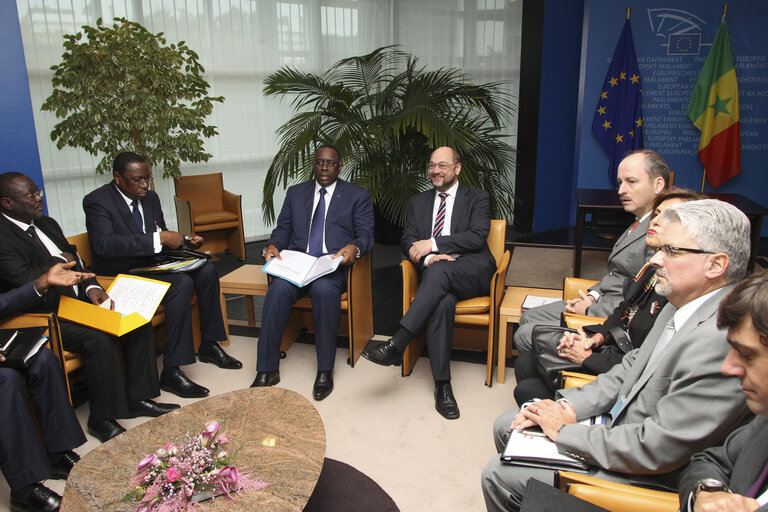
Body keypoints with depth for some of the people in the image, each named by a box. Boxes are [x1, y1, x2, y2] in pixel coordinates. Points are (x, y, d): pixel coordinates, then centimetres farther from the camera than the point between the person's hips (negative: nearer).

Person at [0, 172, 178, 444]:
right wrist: (60, 261, -8)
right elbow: (22, 279, -26)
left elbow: (76, 263, 17)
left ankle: (137, 397, 3)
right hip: (44, 317, -9)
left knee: (137, 322, -6)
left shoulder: (47, 224, 15)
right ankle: (102, 418, -12)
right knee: (100, 340, -30)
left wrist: (91, 288, -3)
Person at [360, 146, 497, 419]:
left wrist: (433, 244, -14)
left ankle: (397, 344, -39)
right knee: (442, 302, -34)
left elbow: (477, 237, -7)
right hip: (436, 276, 2)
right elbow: (407, 241, 12)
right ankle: (442, 384, -30)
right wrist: (428, 258, -11)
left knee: (439, 271, -37)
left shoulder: (478, 199, 10)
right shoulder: (419, 202, 22)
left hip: (472, 271, -2)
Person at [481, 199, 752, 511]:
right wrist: (570, 406, -2)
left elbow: (656, 450, -30)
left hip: (645, 478, -9)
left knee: (498, 474, -5)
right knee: (506, 426, 14)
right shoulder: (682, 304, -2)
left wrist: (565, 431, -18)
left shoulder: (721, 342, -33)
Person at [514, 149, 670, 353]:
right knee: (528, 318, 13)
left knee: (525, 336, -10)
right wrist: (593, 296, 3)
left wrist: (590, 310, -16)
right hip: (601, 303, 10)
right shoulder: (641, 222, 9)